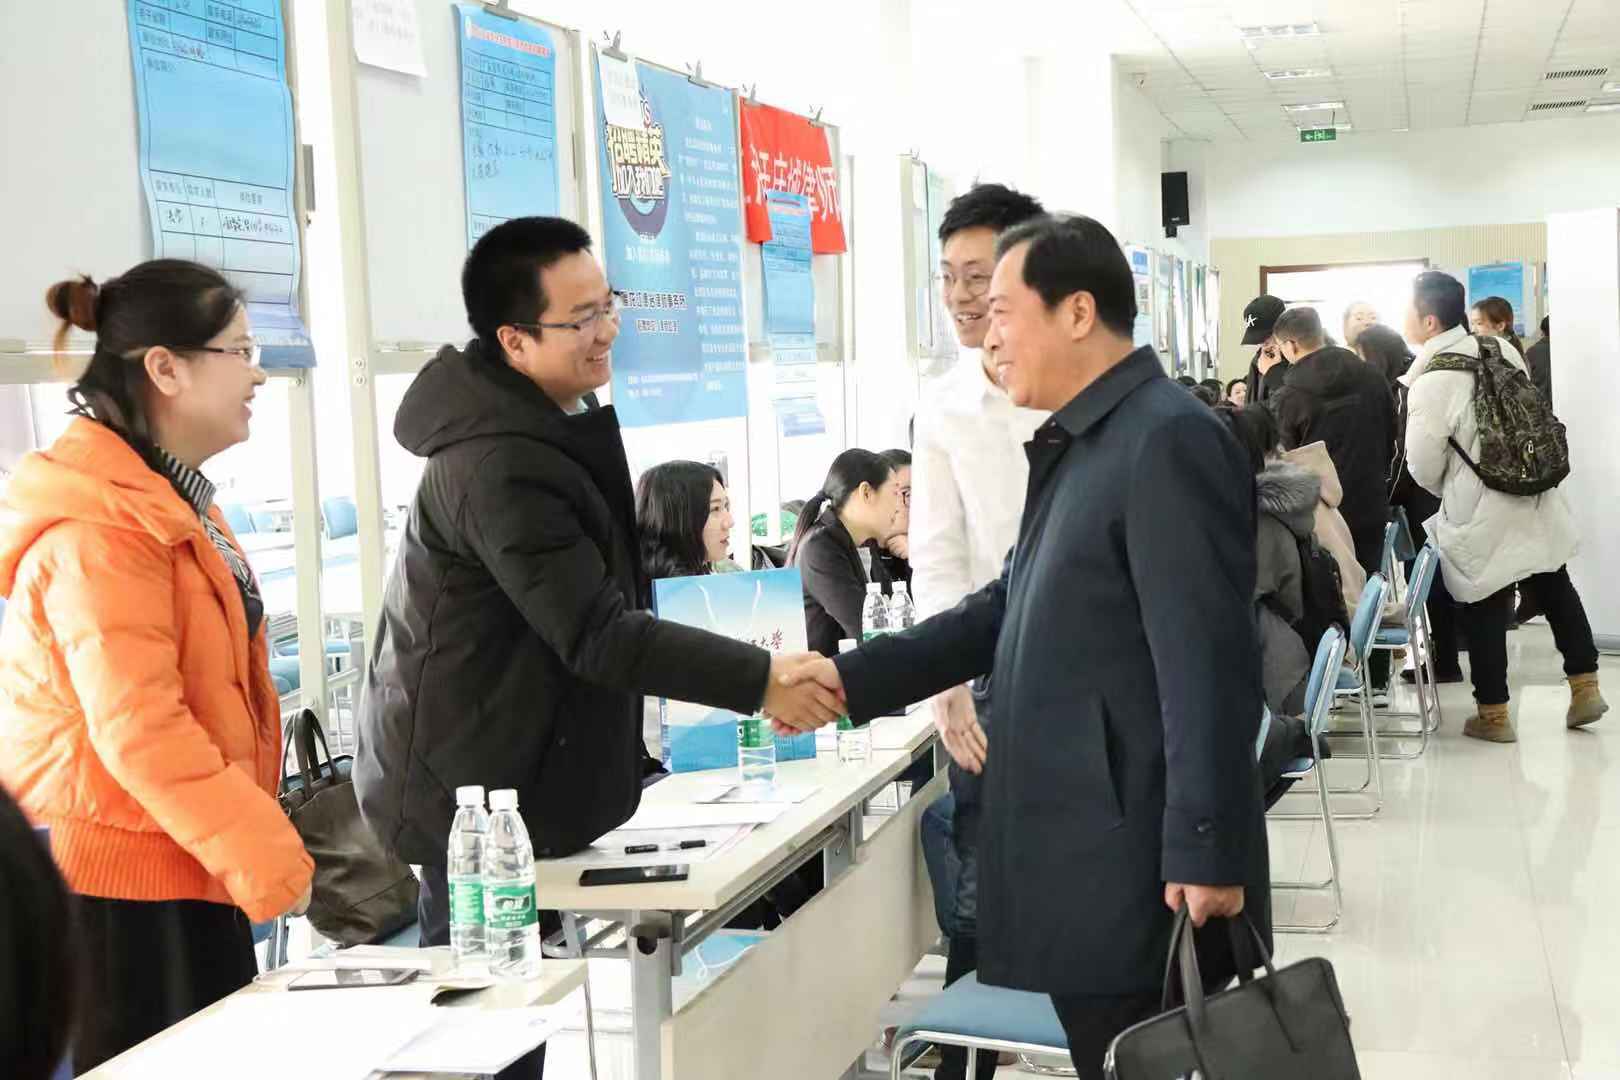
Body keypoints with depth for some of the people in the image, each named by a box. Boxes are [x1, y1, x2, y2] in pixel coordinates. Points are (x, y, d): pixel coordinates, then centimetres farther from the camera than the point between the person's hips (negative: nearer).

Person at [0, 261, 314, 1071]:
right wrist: (265, 853, -21)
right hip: (122, 885, -10)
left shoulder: (166, 498, 14)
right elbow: (136, 726, -25)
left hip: (184, 872, 10)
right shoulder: (100, 525, -19)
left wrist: (253, 843, 21)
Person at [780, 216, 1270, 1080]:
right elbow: (1013, 609, 18)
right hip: (1077, 852, 9)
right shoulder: (1080, 447, 15)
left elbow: (1207, 665, -19)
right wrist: (855, 676, 10)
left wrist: (1206, 855, -20)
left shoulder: (1169, 440, -15)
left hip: (1141, 862, -9)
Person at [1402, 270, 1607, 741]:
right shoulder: (1501, 348, -2)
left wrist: (1451, 491, 9)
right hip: (1536, 496, 6)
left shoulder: (1430, 383, -19)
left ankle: (1492, 714, 14)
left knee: (1485, 610, 6)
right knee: (1555, 587, 19)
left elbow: (1424, 466, -12)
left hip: (1482, 513, -6)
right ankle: (1585, 688, 25)